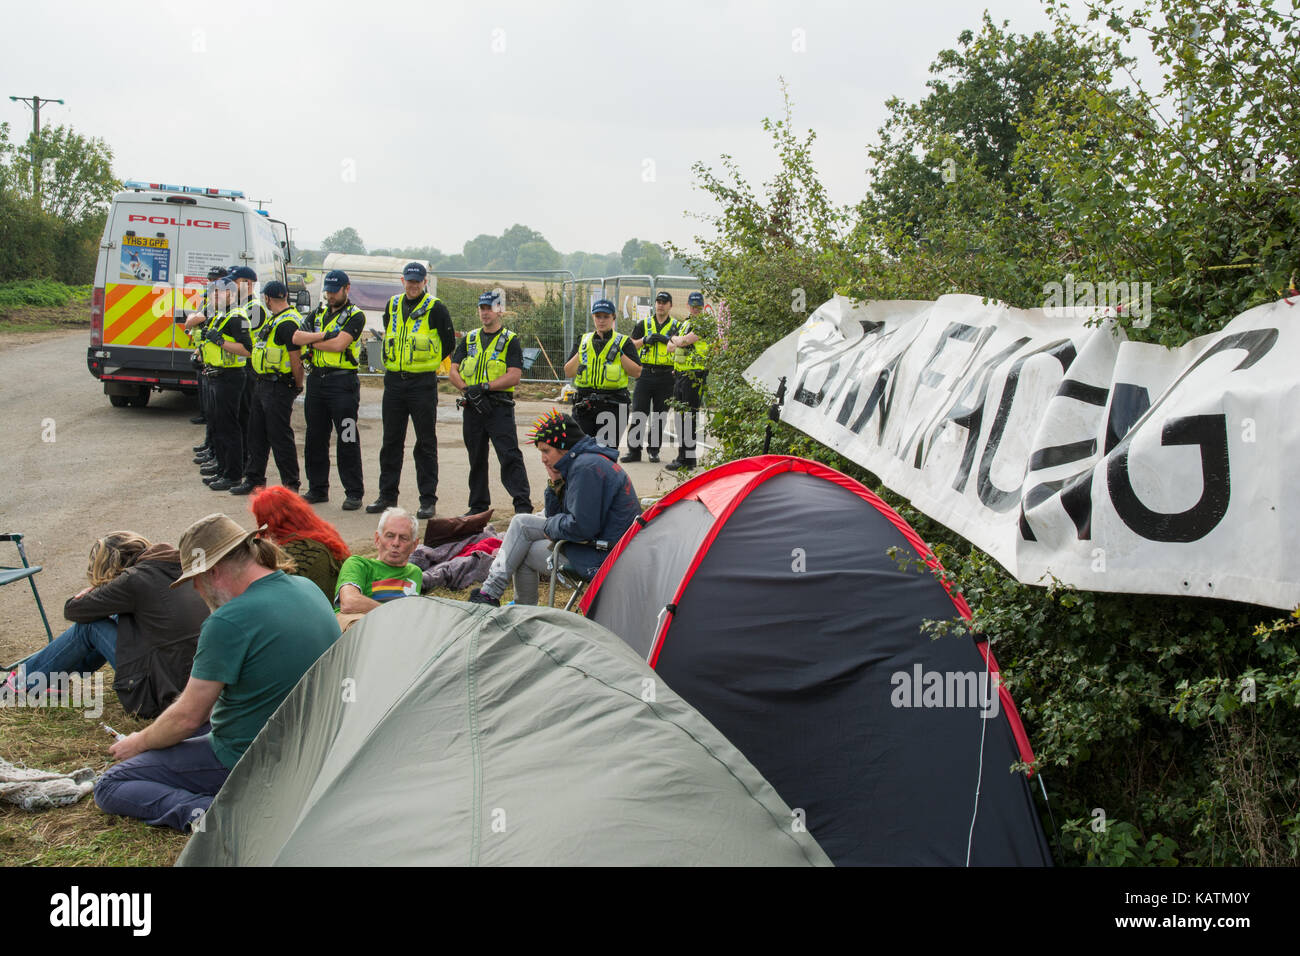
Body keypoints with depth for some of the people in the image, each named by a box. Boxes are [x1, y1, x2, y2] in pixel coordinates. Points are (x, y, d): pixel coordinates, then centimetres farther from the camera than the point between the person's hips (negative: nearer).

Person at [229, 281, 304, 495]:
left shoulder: (287, 323, -18)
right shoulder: (274, 320, 15)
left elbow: (296, 359, -18)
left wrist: (298, 387, -11)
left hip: (278, 387, -10)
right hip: (263, 385, 10)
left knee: (280, 436, -4)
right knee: (257, 434, 15)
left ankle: (290, 484, 4)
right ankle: (254, 478, 24)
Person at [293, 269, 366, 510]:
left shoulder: (355, 316, -3)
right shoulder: (319, 312, 15)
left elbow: (339, 344, -17)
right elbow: (297, 336, 2)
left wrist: (312, 341, -4)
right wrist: (323, 335, -12)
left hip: (342, 383, -6)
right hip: (316, 380, 6)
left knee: (347, 440, -5)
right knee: (315, 438, 10)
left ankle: (354, 493, 1)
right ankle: (317, 489, 20)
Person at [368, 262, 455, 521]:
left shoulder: (435, 308, -6)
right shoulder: (393, 305, 10)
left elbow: (449, 343, 0)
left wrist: (427, 363, 4)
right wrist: (391, 362, 14)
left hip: (423, 383, -5)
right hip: (394, 381, 5)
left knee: (426, 443, 0)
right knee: (391, 441, 10)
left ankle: (428, 499, 4)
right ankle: (387, 495, 18)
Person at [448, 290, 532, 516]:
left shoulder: (510, 341, 2)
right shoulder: (469, 340, 15)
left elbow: (514, 376, -9)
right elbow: (453, 372, 8)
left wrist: (484, 387, -16)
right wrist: (469, 391, -9)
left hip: (500, 407, -5)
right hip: (472, 407, 5)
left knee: (510, 457, -11)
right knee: (476, 459, 10)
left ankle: (523, 504, -13)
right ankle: (478, 505, 19)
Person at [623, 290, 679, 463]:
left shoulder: (676, 326, 10)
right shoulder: (644, 324, 13)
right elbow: (631, 346, 10)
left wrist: (666, 339, -12)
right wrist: (645, 340, -8)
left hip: (666, 376, 0)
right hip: (645, 374, 0)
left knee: (660, 415, 3)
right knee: (638, 413, -4)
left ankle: (654, 450, 13)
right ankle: (634, 450, -1)